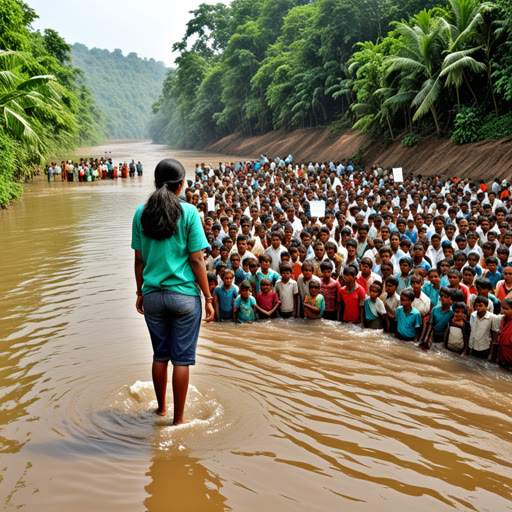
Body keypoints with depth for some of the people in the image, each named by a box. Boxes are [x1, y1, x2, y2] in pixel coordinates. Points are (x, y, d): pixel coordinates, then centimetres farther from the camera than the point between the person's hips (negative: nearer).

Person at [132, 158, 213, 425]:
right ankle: (178, 418, 15)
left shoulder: (141, 213, 2)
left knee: (160, 355, 18)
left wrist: (140, 293, 17)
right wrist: (208, 297, -3)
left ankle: (161, 408, 33)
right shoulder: (188, 212, -8)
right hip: (184, 294, -4)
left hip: (153, 295, 4)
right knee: (182, 358, 6)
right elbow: (197, 259, -9)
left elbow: (139, 259, 6)